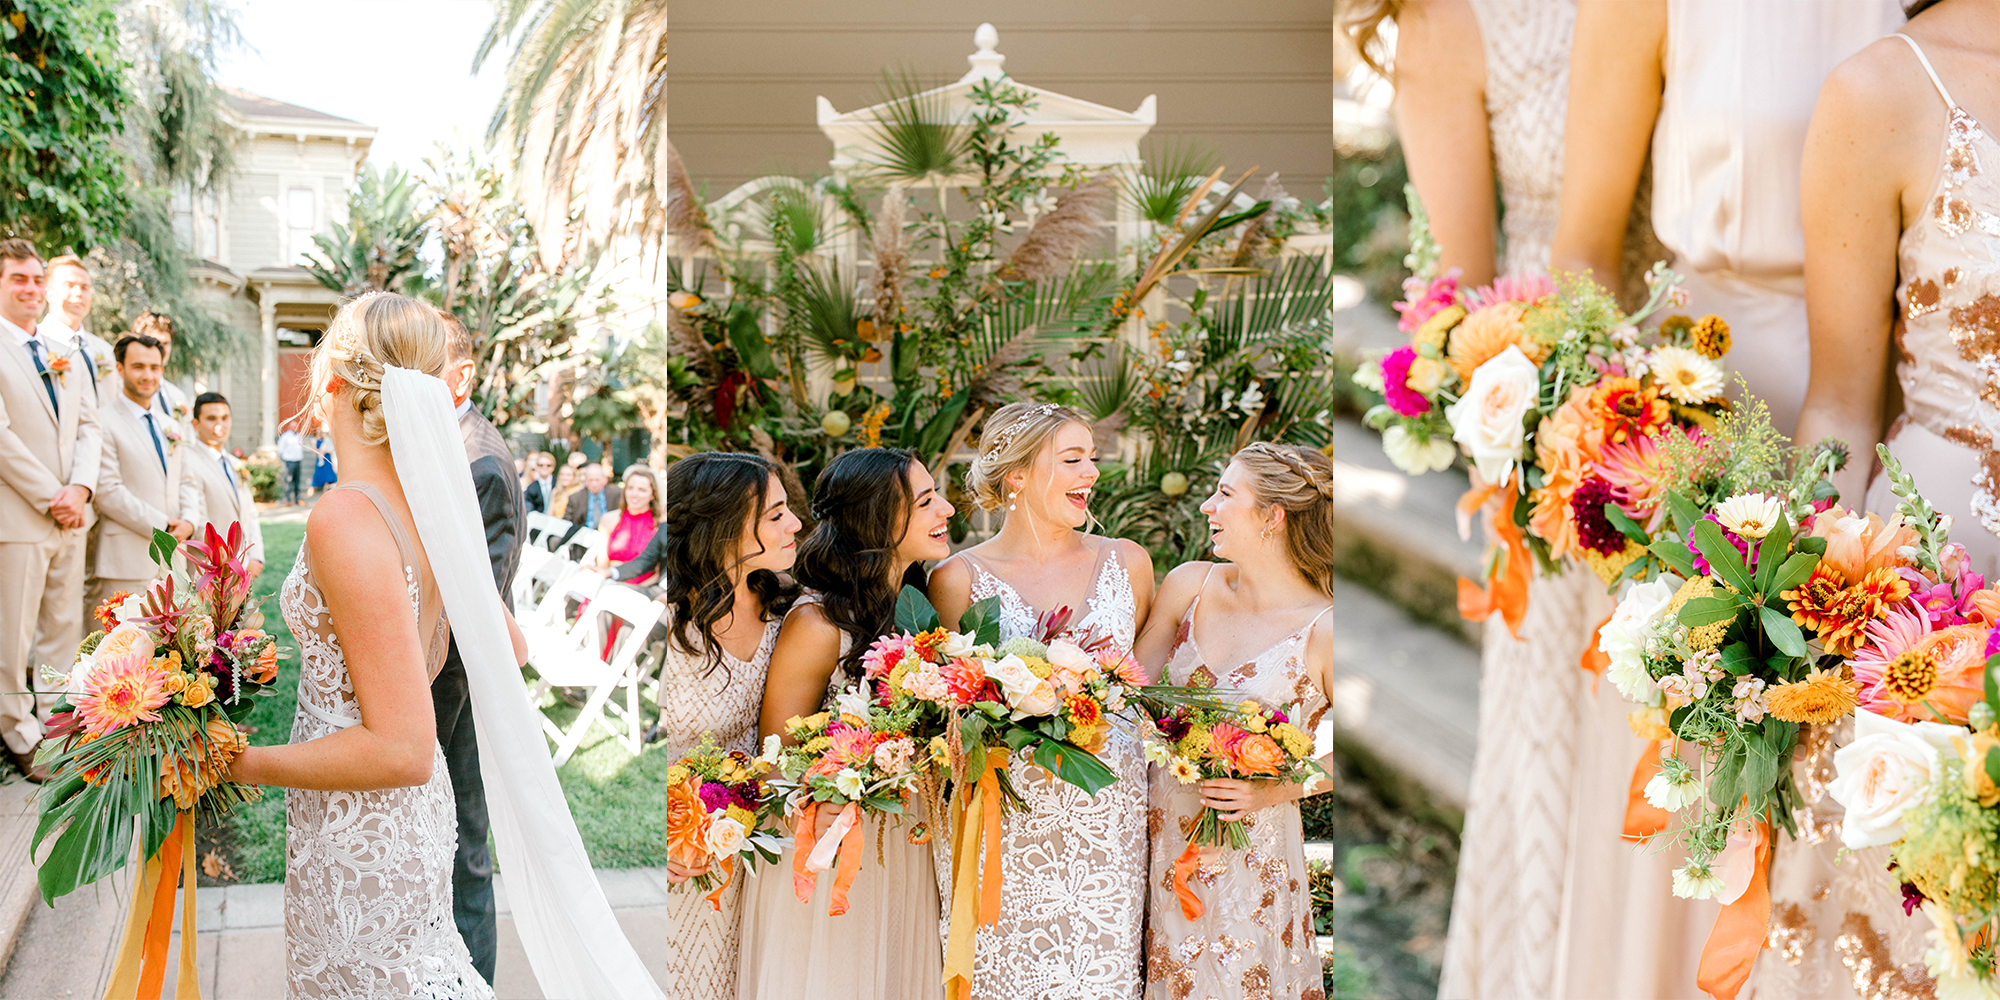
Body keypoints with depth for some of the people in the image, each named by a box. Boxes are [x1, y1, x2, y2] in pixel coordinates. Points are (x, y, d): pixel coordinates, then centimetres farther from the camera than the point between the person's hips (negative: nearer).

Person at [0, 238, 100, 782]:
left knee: (64, 632, 11)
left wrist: (79, 489, -4)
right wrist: (51, 498, -14)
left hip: (68, 519, 7)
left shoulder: (64, 356, 17)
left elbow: (88, 426, 13)